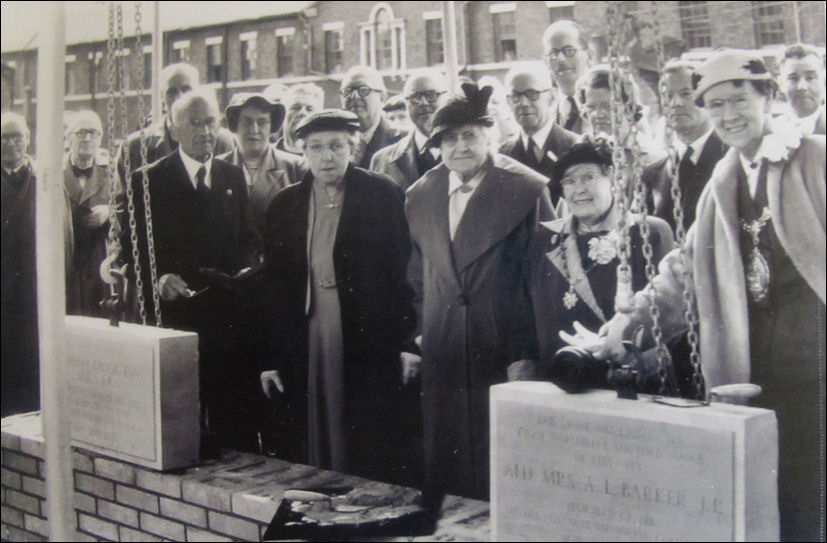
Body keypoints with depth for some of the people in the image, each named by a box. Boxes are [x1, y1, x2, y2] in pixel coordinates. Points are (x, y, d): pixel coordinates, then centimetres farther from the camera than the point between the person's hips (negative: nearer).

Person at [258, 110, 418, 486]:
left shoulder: (383, 196, 0)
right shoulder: (284, 205, 9)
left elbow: (403, 271, -1)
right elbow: (274, 286, 9)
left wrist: (405, 342, -6)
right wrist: (270, 357, 6)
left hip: (369, 346, -3)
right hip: (304, 351, 3)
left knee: (374, 460, 2)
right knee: (308, 451, 6)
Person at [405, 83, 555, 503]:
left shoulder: (528, 190, -6)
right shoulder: (420, 195, 10)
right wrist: (416, 339, 13)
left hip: (503, 353, -5)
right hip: (442, 354, 5)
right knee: (445, 462, 11)